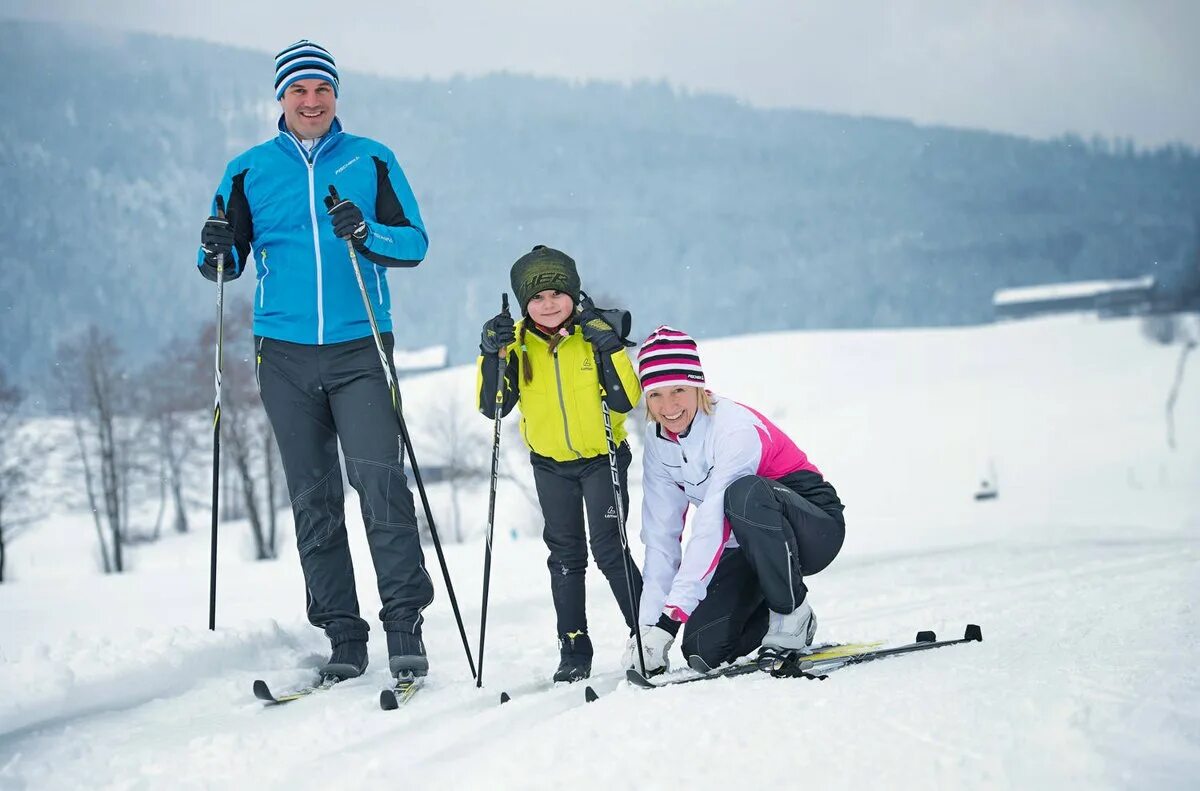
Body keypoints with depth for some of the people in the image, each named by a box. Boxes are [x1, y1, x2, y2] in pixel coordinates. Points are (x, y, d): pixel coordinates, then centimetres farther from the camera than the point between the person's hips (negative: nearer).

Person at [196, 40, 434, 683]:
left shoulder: (372, 161, 7)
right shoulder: (249, 171, 11)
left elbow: (414, 243, 2)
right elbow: (226, 263, 13)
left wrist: (365, 232, -17)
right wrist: (217, 251, -10)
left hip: (360, 351, -2)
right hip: (285, 356, 2)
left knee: (379, 481, -14)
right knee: (313, 501, 3)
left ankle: (405, 626, -11)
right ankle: (343, 637, 8)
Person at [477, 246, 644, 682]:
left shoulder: (595, 334, -13)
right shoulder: (517, 343, -6)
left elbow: (626, 401, -21)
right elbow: (493, 407, -10)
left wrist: (609, 346, -31)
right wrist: (492, 356, -23)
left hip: (602, 458, -3)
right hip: (550, 464, 3)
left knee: (608, 548, -10)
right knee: (565, 556, 8)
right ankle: (574, 651, 13)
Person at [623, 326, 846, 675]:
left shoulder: (735, 429, -26)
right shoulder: (658, 443, -3)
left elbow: (713, 529, -32)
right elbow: (660, 536, -4)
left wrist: (672, 615, -35)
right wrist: (649, 625, -13)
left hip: (814, 528, -6)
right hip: (748, 546, 6)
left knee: (744, 494, -38)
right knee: (702, 650, -15)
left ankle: (793, 614, -19)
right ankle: (769, 615, 17)